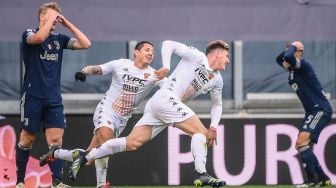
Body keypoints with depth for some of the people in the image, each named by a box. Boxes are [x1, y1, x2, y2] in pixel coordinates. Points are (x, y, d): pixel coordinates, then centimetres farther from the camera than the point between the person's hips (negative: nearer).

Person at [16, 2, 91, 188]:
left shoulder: (59, 39, 12)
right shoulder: (28, 34, -2)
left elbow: (85, 43, 5)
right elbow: (39, 38, -25)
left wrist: (68, 24, 3)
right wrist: (50, 20, -13)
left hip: (54, 98, 4)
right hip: (33, 96, -4)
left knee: (55, 139, -7)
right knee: (27, 138, 2)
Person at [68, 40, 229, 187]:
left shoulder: (217, 80, 21)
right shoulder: (196, 56, -1)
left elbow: (217, 104, 32)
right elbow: (168, 44, -3)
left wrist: (213, 127, 17)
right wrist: (166, 67, -14)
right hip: (166, 98, -8)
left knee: (133, 143, -1)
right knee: (199, 131, -13)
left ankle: (85, 157, -1)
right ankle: (201, 175, -20)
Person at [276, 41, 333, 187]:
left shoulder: (303, 65, -13)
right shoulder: (292, 70, 13)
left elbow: (288, 57, -31)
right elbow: (279, 59, 28)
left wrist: (292, 47, -10)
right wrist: (290, 49, 11)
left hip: (321, 109, -10)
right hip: (312, 112, 10)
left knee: (302, 142, -21)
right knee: (301, 146, 12)